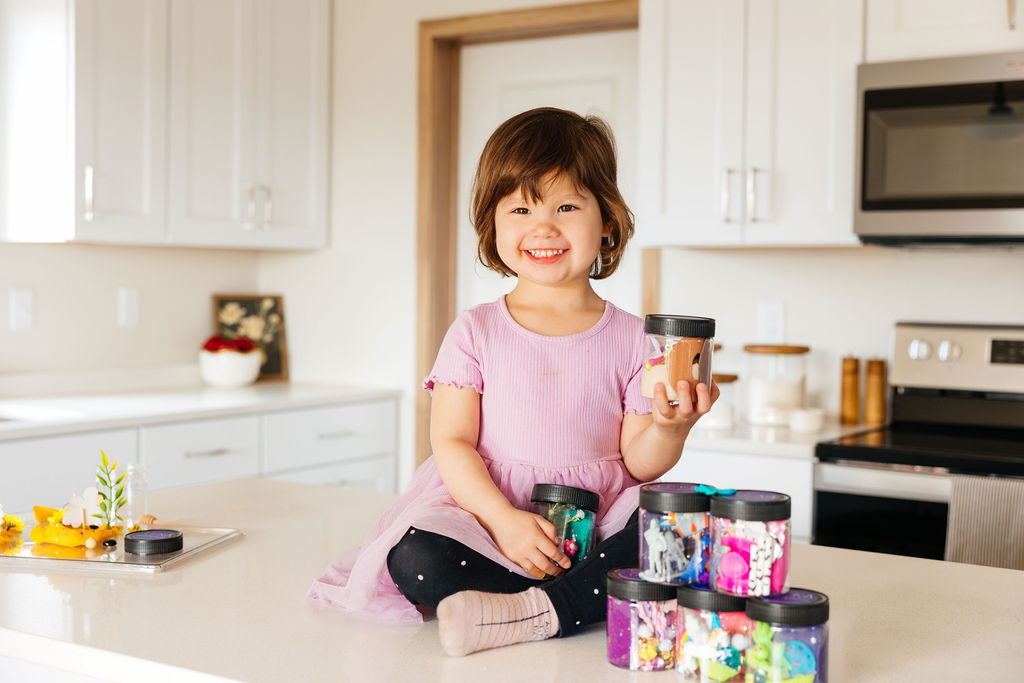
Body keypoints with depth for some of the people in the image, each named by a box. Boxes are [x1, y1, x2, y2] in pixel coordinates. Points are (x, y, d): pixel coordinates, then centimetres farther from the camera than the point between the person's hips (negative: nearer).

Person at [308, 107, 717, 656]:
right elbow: (451, 442, -3)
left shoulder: (629, 337, 6)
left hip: (601, 521, 1)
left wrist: (669, 425, -19)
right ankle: (586, 600, -24)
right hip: (492, 516, -1)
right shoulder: (475, 332, 4)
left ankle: (531, 612, -28)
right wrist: (504, 519, -18)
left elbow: (639, 462, 4)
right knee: (415, 557, -30)